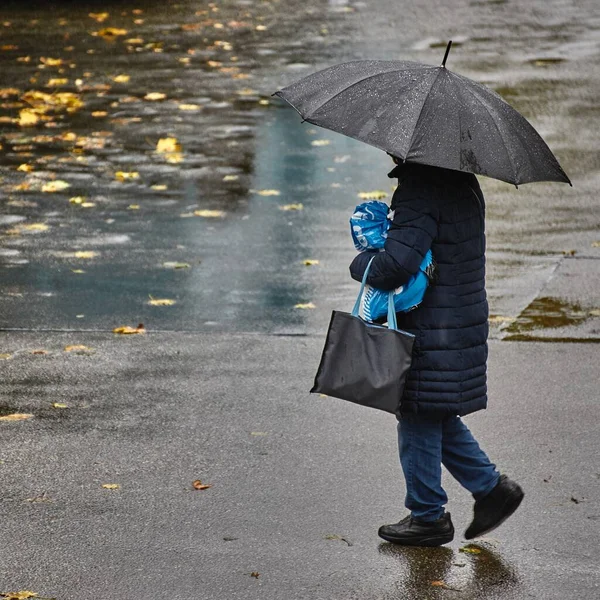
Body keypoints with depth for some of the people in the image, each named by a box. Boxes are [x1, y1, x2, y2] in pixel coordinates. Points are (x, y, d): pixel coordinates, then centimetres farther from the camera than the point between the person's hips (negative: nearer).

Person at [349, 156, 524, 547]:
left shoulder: (420, 190, -22)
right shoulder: (463, 181, 9)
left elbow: (398, 263, -28)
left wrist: (361, 264, -8)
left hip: (433, 332, -9)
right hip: (463, 321, 9)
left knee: (418, 418, 4)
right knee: (438, 417, 22)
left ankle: (428, 517, 14)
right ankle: (491, 486, 23)